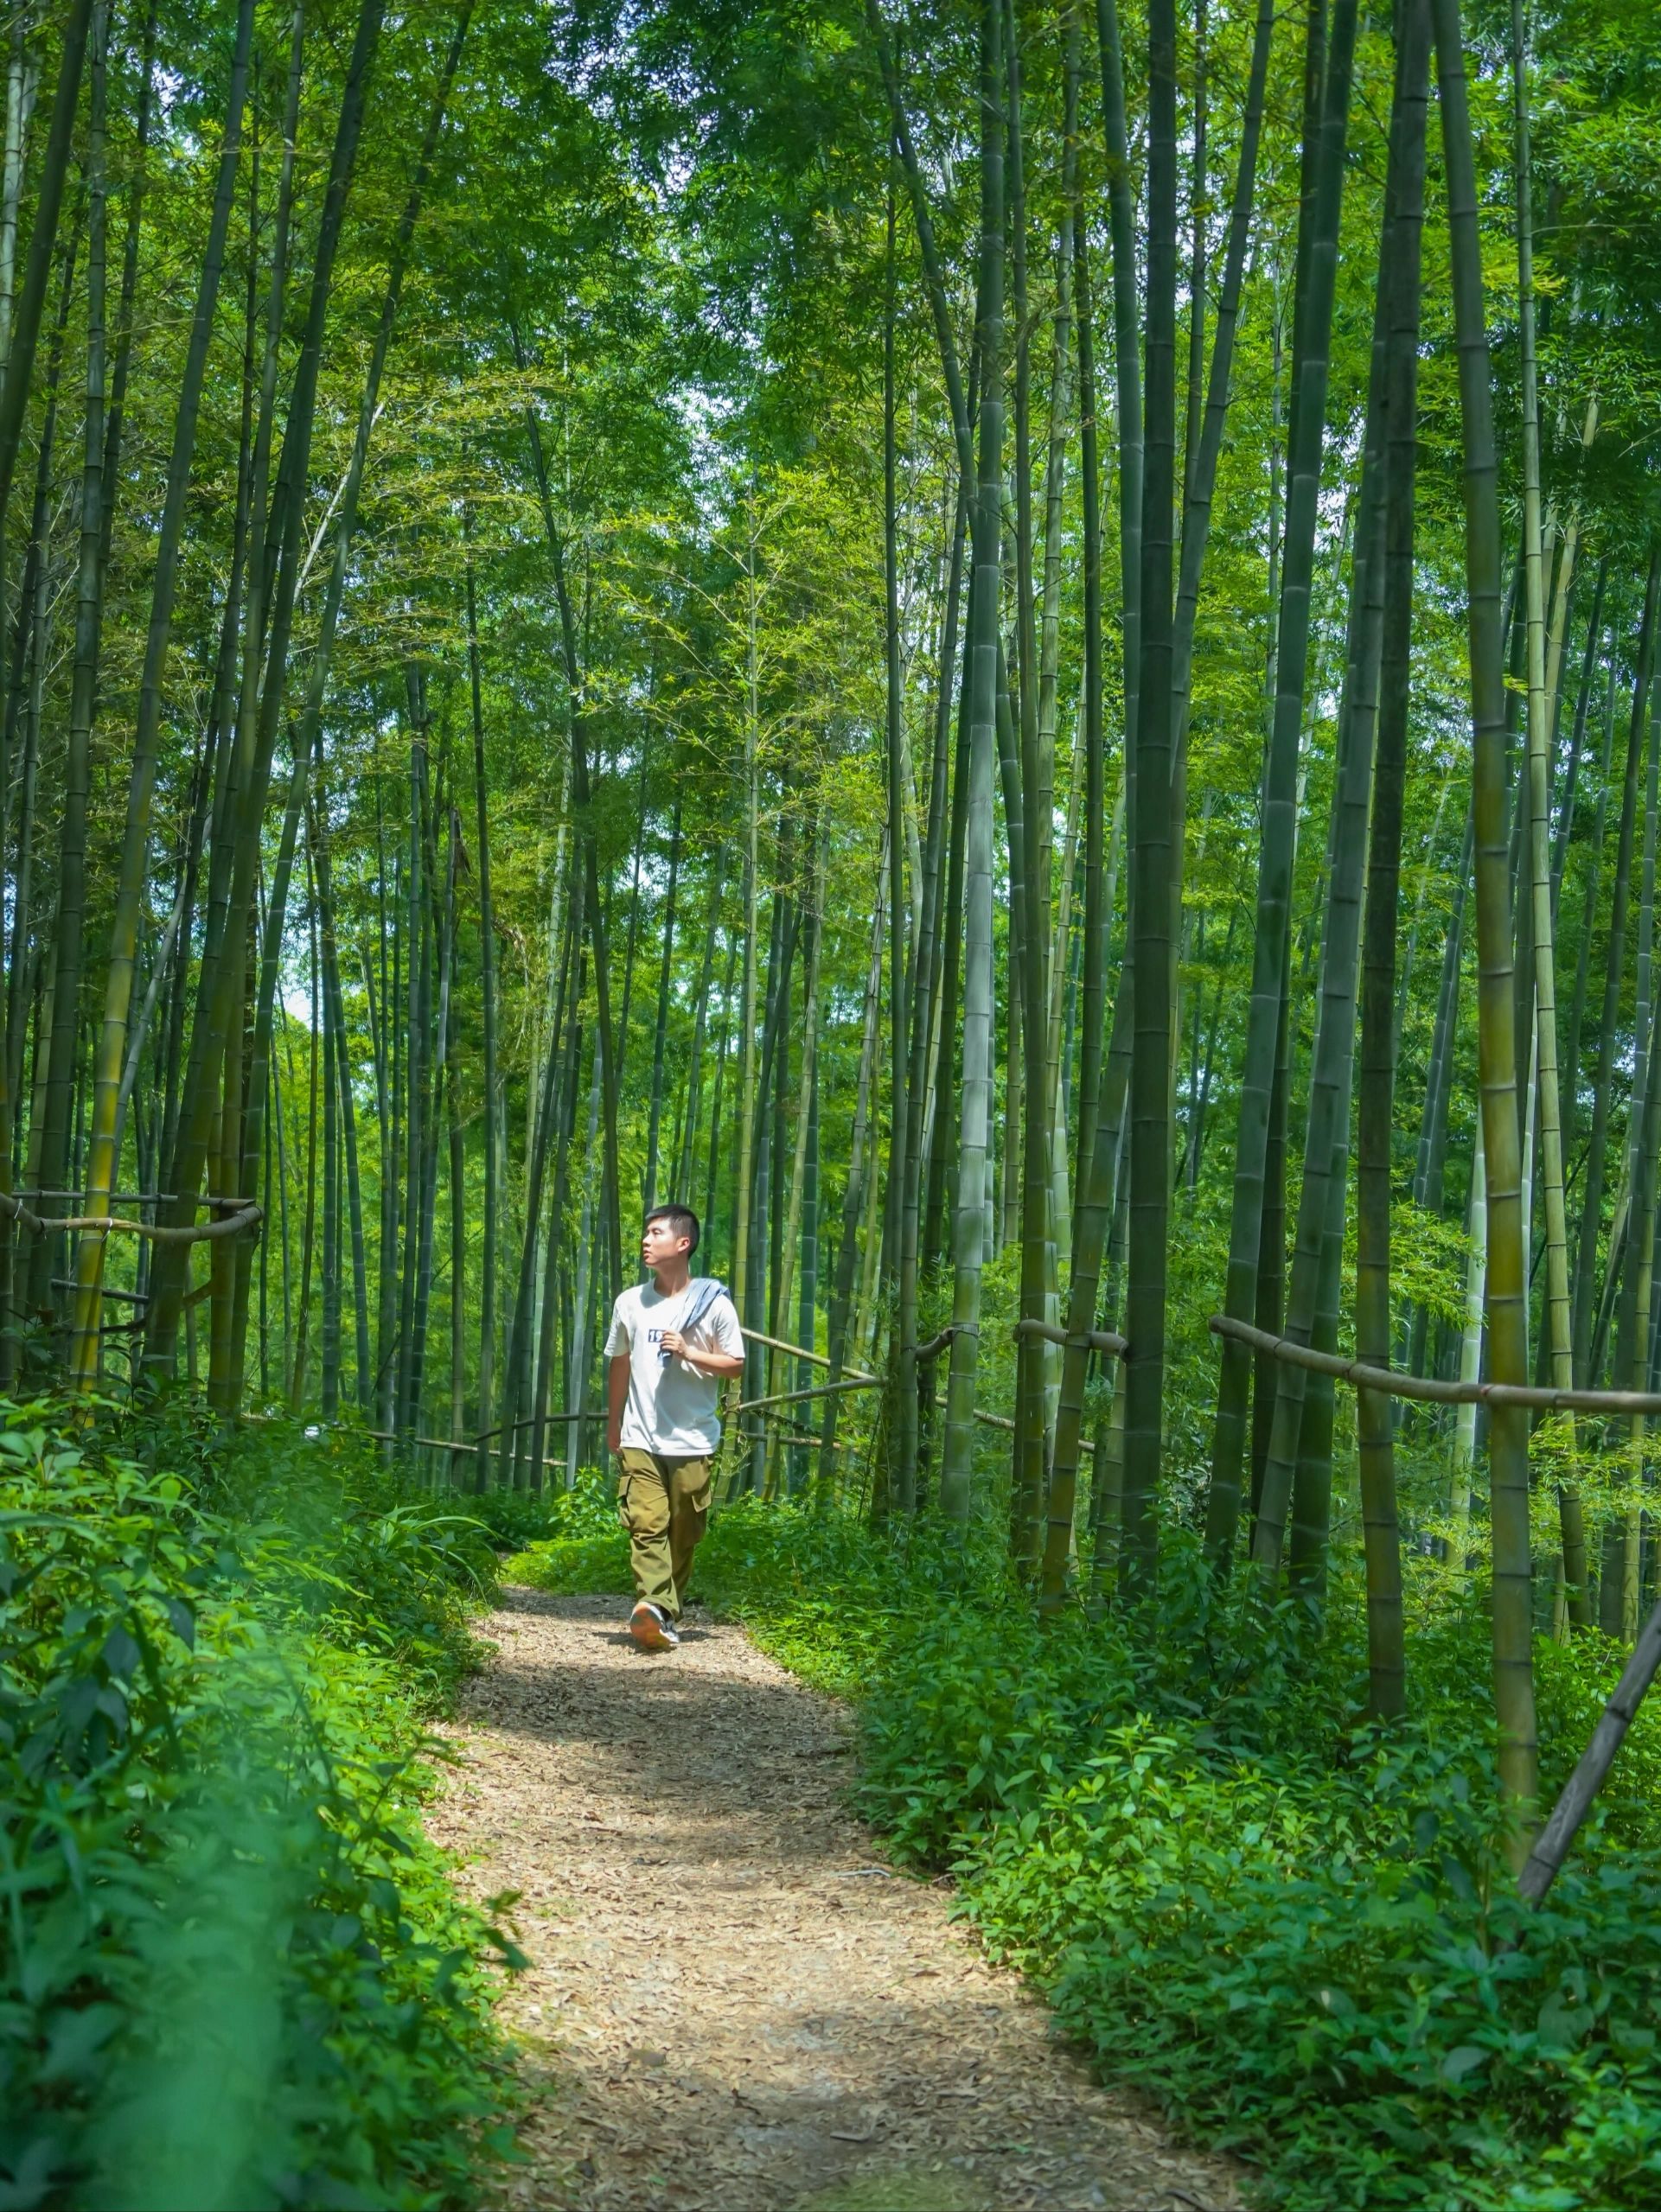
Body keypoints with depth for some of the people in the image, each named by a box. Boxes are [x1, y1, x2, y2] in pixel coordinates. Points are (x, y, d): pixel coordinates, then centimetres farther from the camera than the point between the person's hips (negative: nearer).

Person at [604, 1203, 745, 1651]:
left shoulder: (713, 1303, -1)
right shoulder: (630, 1303, 8)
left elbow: (734, 1363, 3)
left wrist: (688, 1353, -13)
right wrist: (613, 1425, 24)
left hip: (692, 1441, -1)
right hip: (640, 1440, 1)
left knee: (683, 1533, 4)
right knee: (646, 1525, -14)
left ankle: (667, 1615, 15)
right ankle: (654, 1607, -27)